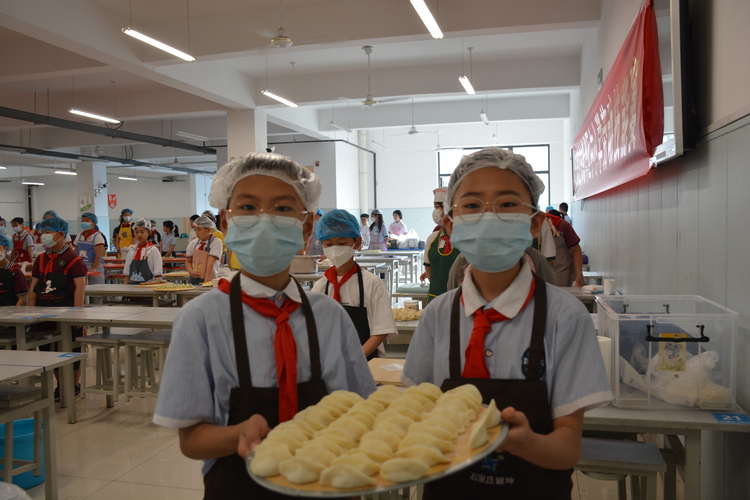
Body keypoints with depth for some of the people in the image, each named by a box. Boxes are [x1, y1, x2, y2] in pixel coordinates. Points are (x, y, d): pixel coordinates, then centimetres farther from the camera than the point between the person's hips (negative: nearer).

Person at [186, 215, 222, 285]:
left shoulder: (216, 242, -8)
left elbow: (210, 263, -16)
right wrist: (191, 271, -5)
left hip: (209, 280, -4)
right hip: (194, 280, 4)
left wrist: (206, 281, -21)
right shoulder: (193, 243, 5)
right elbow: (188, 261, 15)